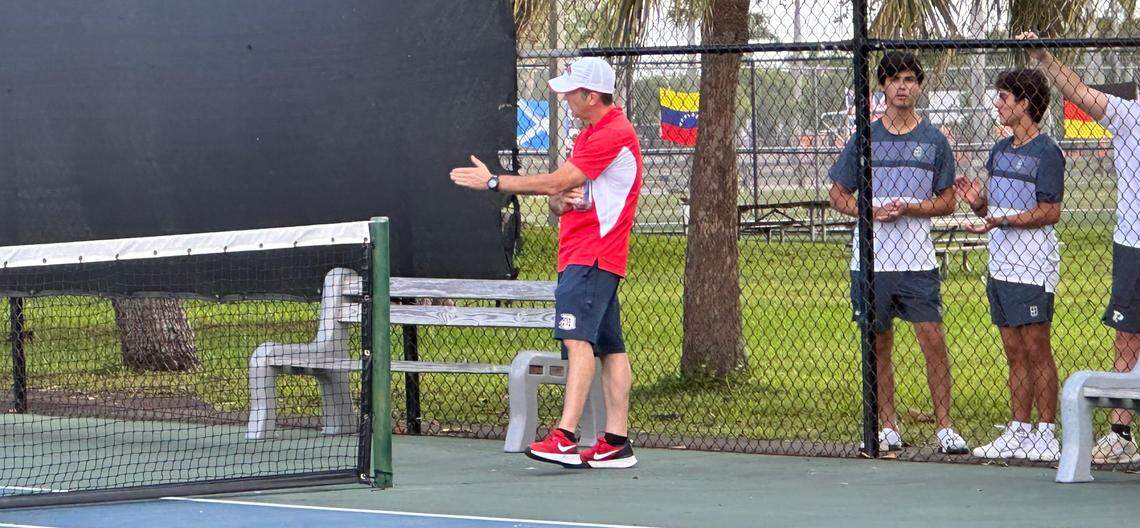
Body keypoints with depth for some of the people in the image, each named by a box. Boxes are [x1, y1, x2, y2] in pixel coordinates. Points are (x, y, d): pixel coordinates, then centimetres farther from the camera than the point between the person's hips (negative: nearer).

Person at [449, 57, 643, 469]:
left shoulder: (615, 135, -13)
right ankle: (616, 442, 7)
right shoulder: (588, 136, 21)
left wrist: (493, 182, -8)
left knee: (577, 338, -20)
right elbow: (559, 196, 23)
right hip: (577, 257, 10)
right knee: (609, 347, 8)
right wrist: (559, 202, -3)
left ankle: (565, 436, -30)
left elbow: (556, 183, -15)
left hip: (592, 256, -10)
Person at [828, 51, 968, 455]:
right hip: (870, 262, 1)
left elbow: (947, 202, 6)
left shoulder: (934, 141, 5)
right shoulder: (864, 139, 7)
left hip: (918, 261, -1)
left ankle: (945, 428, -4)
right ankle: (888, 428, 14)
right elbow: (838, 195, 11)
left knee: (933, 341, -9)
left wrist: (908, 208, -11)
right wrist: (870, 211, -8)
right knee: (879, 345, 6)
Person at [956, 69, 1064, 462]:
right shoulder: (1000, 151, 15)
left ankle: (1047, 436, -1)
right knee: (1015, 353, 11)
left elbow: (1050, 212, -15)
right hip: (999, 265, 8)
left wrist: (1001, 220, -23)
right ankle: (1018, 432, 15)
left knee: (1036, 350, -5)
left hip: (1032, 267, -8)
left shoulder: (1046, 153, -10)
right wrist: (978, 201, -3)